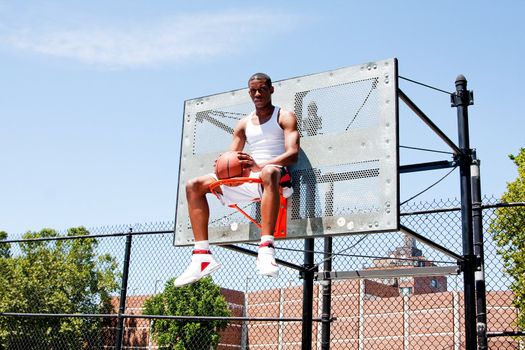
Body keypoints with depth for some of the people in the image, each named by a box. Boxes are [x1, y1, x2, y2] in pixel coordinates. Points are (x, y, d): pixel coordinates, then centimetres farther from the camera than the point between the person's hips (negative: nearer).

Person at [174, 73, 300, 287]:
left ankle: (266, 249, -53)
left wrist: (260, 166, -27)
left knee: (269, 172, -43)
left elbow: (293, 154, -11)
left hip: (277, 176, -6)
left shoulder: (285, 117, 5)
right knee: (194, 186, -5)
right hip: (246, 180, 6)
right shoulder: (243, 124, 22)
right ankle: (202, 255, -16)